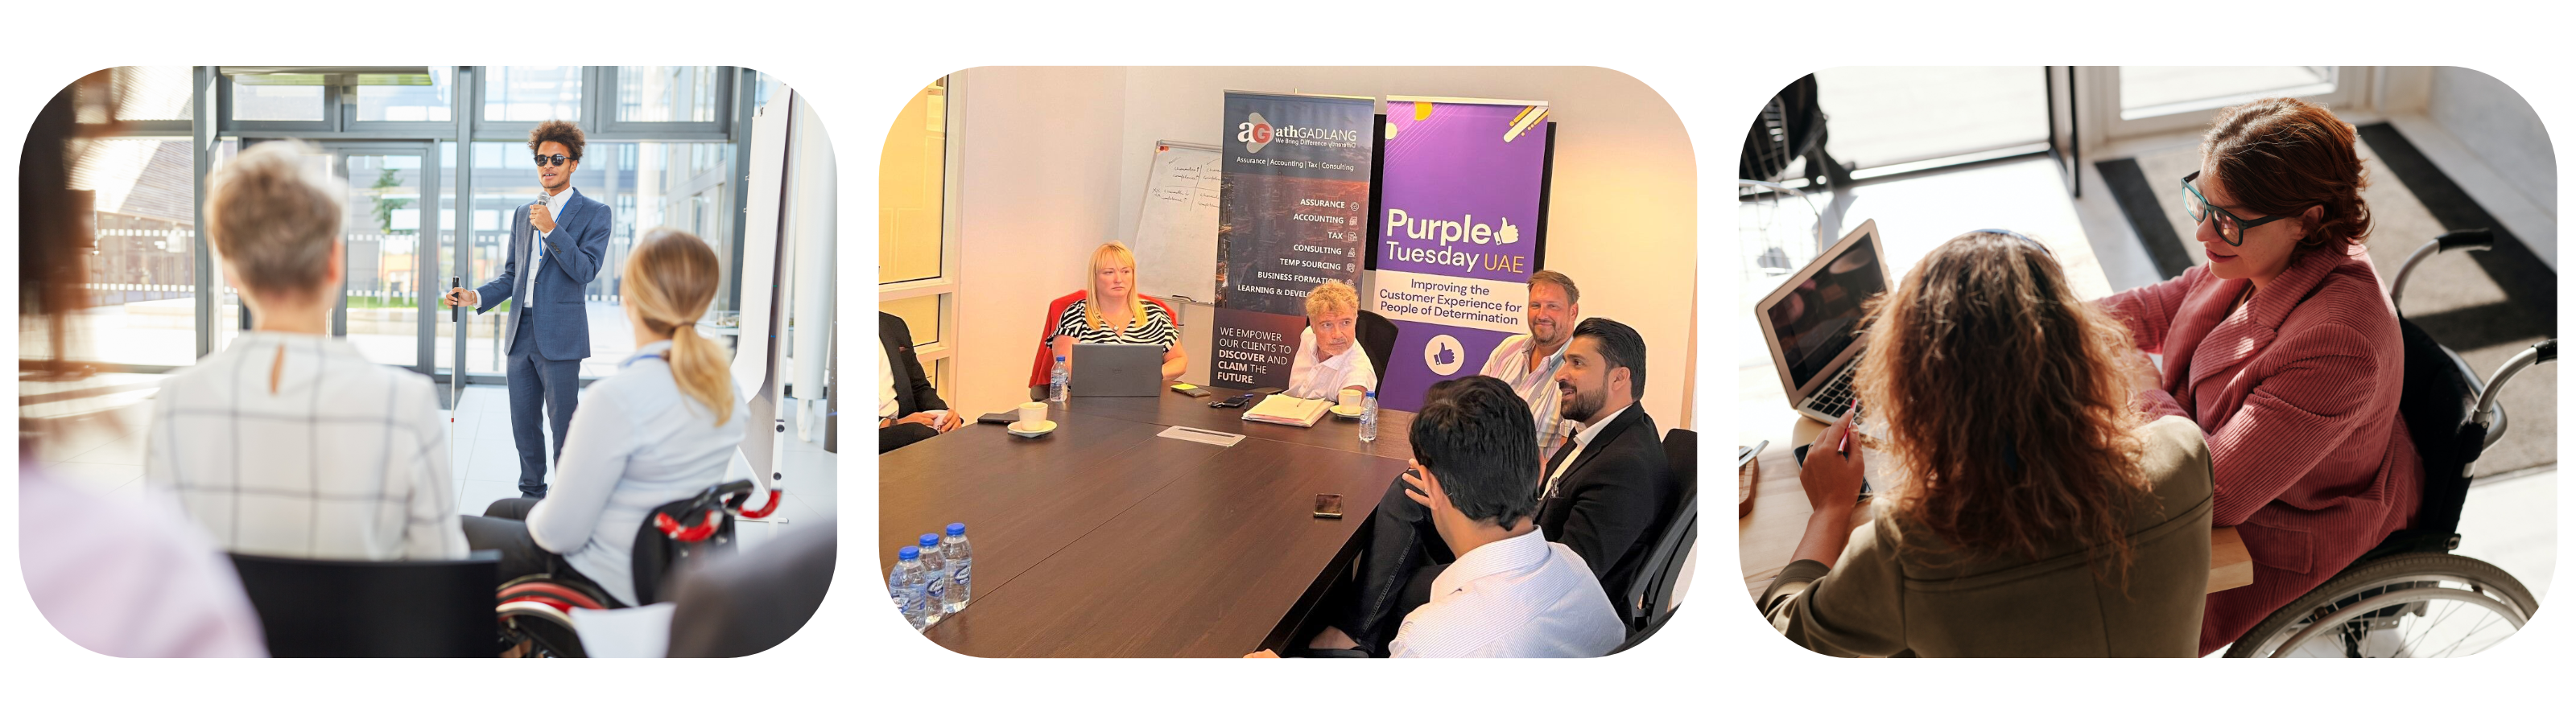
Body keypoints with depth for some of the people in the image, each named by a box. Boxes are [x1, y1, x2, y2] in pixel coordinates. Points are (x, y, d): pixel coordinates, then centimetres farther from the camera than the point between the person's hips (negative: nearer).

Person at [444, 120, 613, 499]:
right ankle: (531, 495, 24)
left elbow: (586, 270, -13)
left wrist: (551, 230, -20)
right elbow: (511, 275, 20)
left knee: (564, 426, -4)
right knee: (524, 424, 12)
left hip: (559, 336, -6)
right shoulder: (523, 214, 17)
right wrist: (475, 297, 4)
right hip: (521, 333, 6)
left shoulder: (594, 213, -2)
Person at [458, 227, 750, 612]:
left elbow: (561, 533, -22)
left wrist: (537, 517, 1)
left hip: (606, 582, -8)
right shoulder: (727, 386, -5)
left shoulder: (619, 397, -29)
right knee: (501, 510, 29)